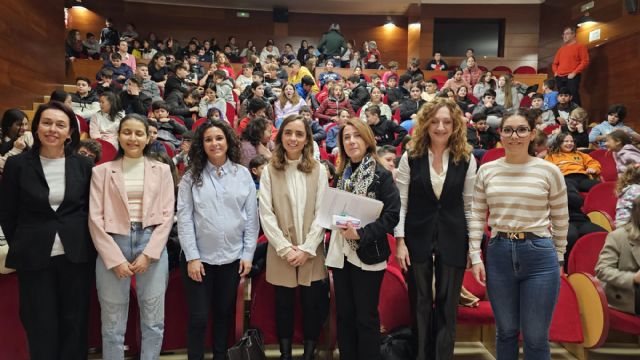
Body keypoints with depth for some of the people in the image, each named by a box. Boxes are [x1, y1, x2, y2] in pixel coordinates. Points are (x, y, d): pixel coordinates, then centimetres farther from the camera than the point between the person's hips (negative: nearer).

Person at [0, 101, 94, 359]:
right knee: (41, 326, 9)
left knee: (75, 322, 11)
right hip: (34, 258, -1)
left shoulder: (83, 164, 1)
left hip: (77, 255, 1)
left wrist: (83, 242, 3)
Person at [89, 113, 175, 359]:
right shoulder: (102, 171, 5)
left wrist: (148, 254, -7)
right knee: (113, 325, 7)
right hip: (113, 247, 0)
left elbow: (167, 215, 2)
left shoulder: (161, 170, 7)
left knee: (153, 322, 7)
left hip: (152, 245, 1)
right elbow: (95, 218, 0)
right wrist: (115, 258, -8)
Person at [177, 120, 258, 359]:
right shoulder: (191, 176, -2)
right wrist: (192, 257, -11)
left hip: (232, 257, 2)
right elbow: (184, 218, -5)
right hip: (200, 257, -1)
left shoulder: (243, 174, 1)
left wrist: (248, 254, -2)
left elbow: (252, 217, 2)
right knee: (199, 316, 5)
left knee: (225, 312, 15)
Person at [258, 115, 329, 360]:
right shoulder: (269, 171, 1)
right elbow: (266, 214, -5)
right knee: (284, 306, 11)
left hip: (312, 254, 0)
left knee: (312, 307, 7)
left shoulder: (318, 170, 3)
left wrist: (307, 249, -11)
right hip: (281, 254, 0)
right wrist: (285, 248, -13)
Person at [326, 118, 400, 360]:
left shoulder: (381, 175, -7)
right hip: (341, 254, 5)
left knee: (366, 317, 5)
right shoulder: (342, 175, 10)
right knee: (344, 315, 13)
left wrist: (362, 233, -22)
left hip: (368, 254, -5)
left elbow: (393, 214, -13)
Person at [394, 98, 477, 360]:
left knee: (447, 305, 9)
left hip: (452, 240, 1)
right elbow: (401, 203, -3)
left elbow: (470, 206, 3)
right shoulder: (410, 158, -3)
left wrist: (474, 245, 2)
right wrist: (400, 241, -8)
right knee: (420, 303, 11)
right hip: (418, 238, 0)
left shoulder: (466, 160, -1)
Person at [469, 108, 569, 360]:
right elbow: (476, 216, 5)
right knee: (505, 332, 17)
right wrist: (475, 256, 1)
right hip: (498, 253, 2)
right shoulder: (486, 170, 3)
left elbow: (560, 219, 6)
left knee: (536, 338, 7)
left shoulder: (549, 171, -2)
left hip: (539, 255, -2)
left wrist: (558, 258, 10)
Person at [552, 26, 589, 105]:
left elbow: (585, 61, -6)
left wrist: (574, 73, -14)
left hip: (572, 77, -6)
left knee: (573, 97, -14)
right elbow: (555, 63, 26)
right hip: (560, 78, 6)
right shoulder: (561, 48, 21)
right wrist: (556, 72, 7)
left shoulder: (580, 46, 3)